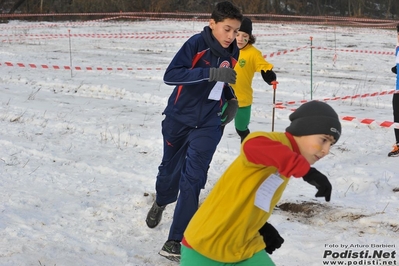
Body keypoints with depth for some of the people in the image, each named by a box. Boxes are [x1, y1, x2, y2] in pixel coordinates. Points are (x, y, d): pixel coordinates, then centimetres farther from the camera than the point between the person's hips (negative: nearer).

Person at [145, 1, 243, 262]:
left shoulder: (232, 53, -2)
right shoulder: (196, 44, -19)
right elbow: (170, 75, -30)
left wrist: (232, 99, 2)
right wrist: (211, 73, -38)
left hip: (208, 124, 2)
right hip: (178, 120, -2)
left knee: (192, 180, -7)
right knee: (170, 171, 17)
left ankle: (176, 241, 0)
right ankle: (160, 203, 51)